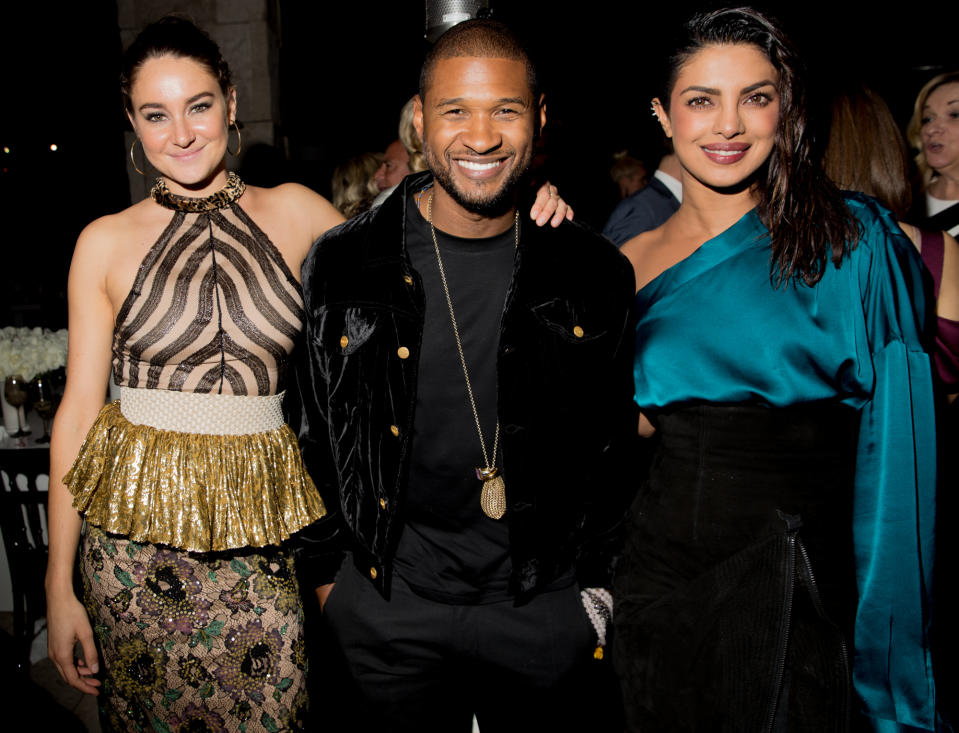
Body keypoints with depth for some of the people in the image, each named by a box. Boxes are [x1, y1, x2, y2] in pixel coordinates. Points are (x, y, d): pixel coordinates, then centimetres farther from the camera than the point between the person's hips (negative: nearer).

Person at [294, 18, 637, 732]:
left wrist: (600, 585, 4)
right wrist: (325, 570, 6)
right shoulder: (341, 266, -7)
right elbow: (315, 430, 3)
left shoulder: (595, 273, -5)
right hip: (389, 606, 0)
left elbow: (616, 446, 3)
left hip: (546, 608, 1)